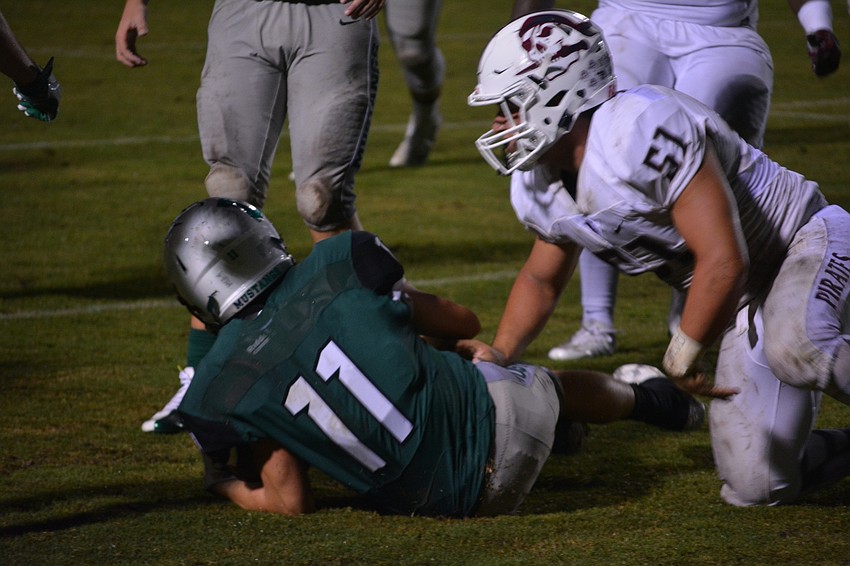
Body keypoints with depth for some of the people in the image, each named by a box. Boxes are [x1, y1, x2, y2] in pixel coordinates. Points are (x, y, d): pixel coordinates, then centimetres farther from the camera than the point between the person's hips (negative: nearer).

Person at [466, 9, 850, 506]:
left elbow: (724, 260, -29)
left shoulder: (645, 131, -29)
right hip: (748, 304, 8)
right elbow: (542, 280, 22)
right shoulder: (540, 188, 0)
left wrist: (683, 356, -15)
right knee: (756, 486, -2)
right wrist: (500, 355, 6)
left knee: (792, 349, -42)